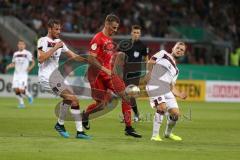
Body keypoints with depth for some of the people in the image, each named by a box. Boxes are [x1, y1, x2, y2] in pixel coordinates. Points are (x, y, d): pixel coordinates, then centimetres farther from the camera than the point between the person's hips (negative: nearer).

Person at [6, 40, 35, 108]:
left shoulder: (27, 53, -3)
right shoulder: (15, 54, 12)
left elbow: (33, 62, 2)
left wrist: (30, 67, -17)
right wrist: (9, 66, 1)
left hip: (23, 74, -5)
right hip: (16, 74, 5)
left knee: (21, 90, -15)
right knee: (16, 89, -5)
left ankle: (29, 96, 16)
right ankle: (21, 103, 12)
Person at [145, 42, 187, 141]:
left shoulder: (175, 70, 29)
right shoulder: (163, 54, 14)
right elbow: (151, 62, 3)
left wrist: (180, 95, 6)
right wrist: (149, 72, -11)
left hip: (166, 90, 7)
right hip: (155, 85, -7)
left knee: (175, 113, -2)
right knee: (162, 107, -26)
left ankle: (168, 133, 26)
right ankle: (155, 135, -17)